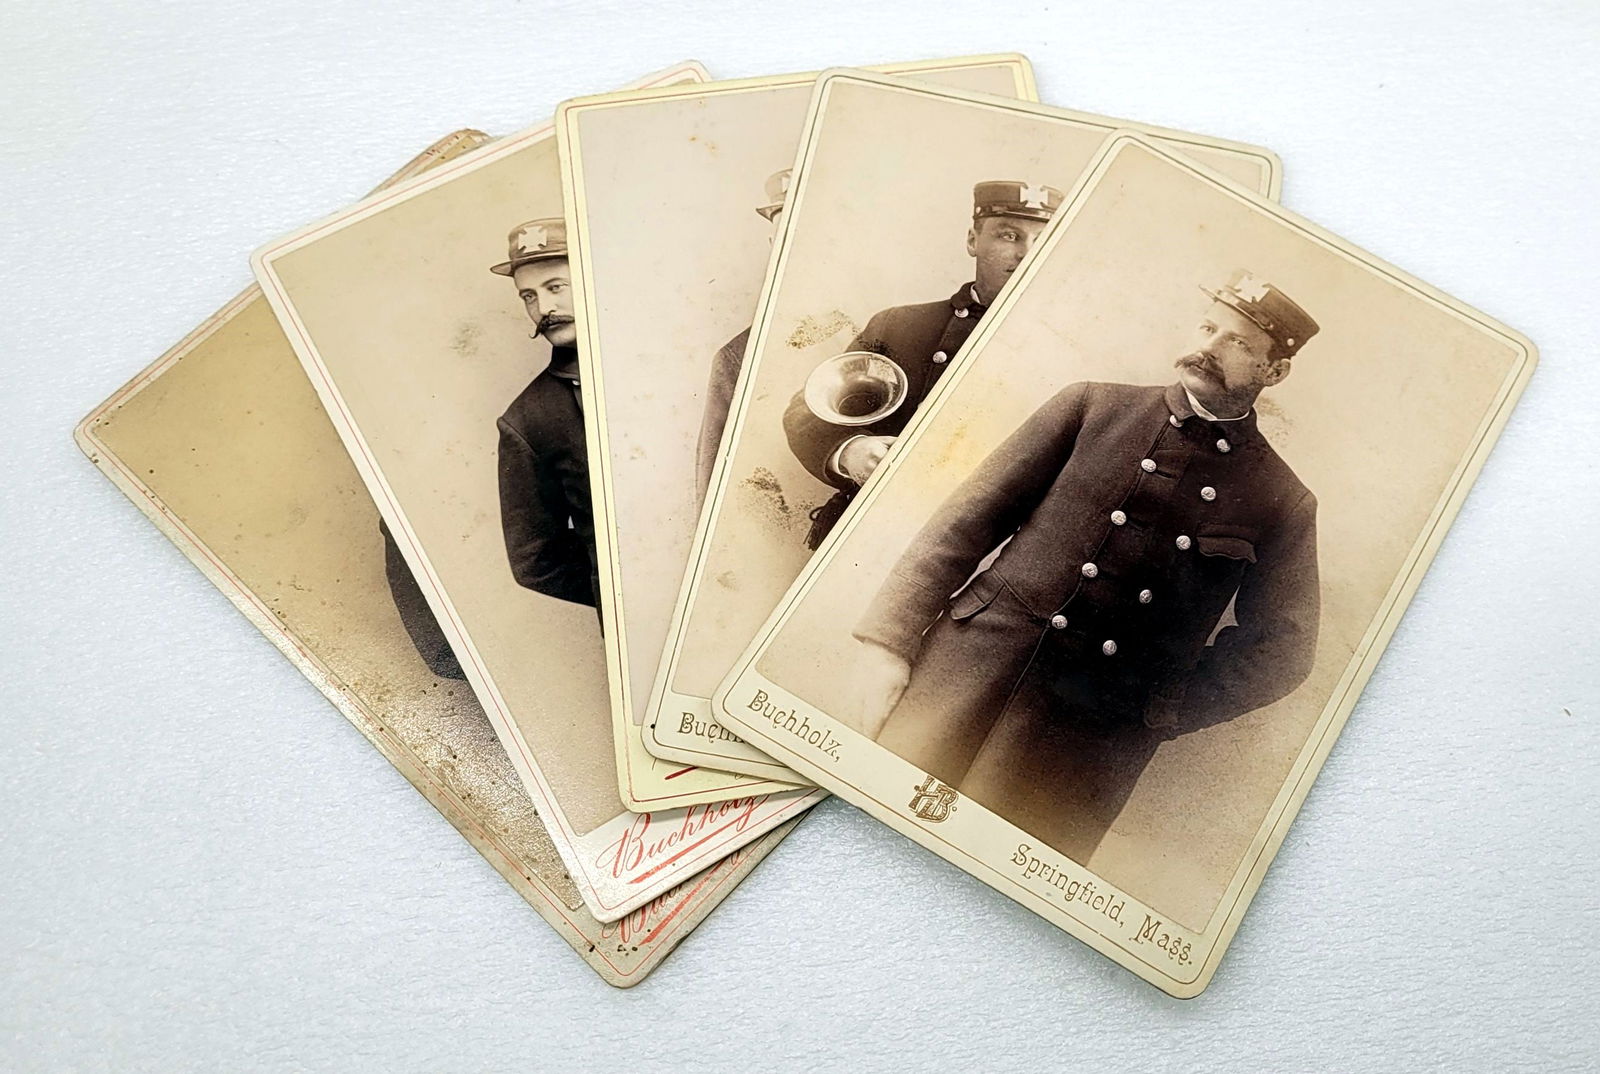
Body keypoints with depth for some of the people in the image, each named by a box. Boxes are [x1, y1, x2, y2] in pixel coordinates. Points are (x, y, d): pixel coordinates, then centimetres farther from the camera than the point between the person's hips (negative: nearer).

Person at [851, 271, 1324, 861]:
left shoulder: (1284, 502, 10)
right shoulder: (1094, 407, 11)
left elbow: (1282, 647, 9)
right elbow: (969, 518, 6)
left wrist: (1157, 711, -5)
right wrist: (889, 640, -4)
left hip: (1090, 738, -1)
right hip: (971, 661, 1)